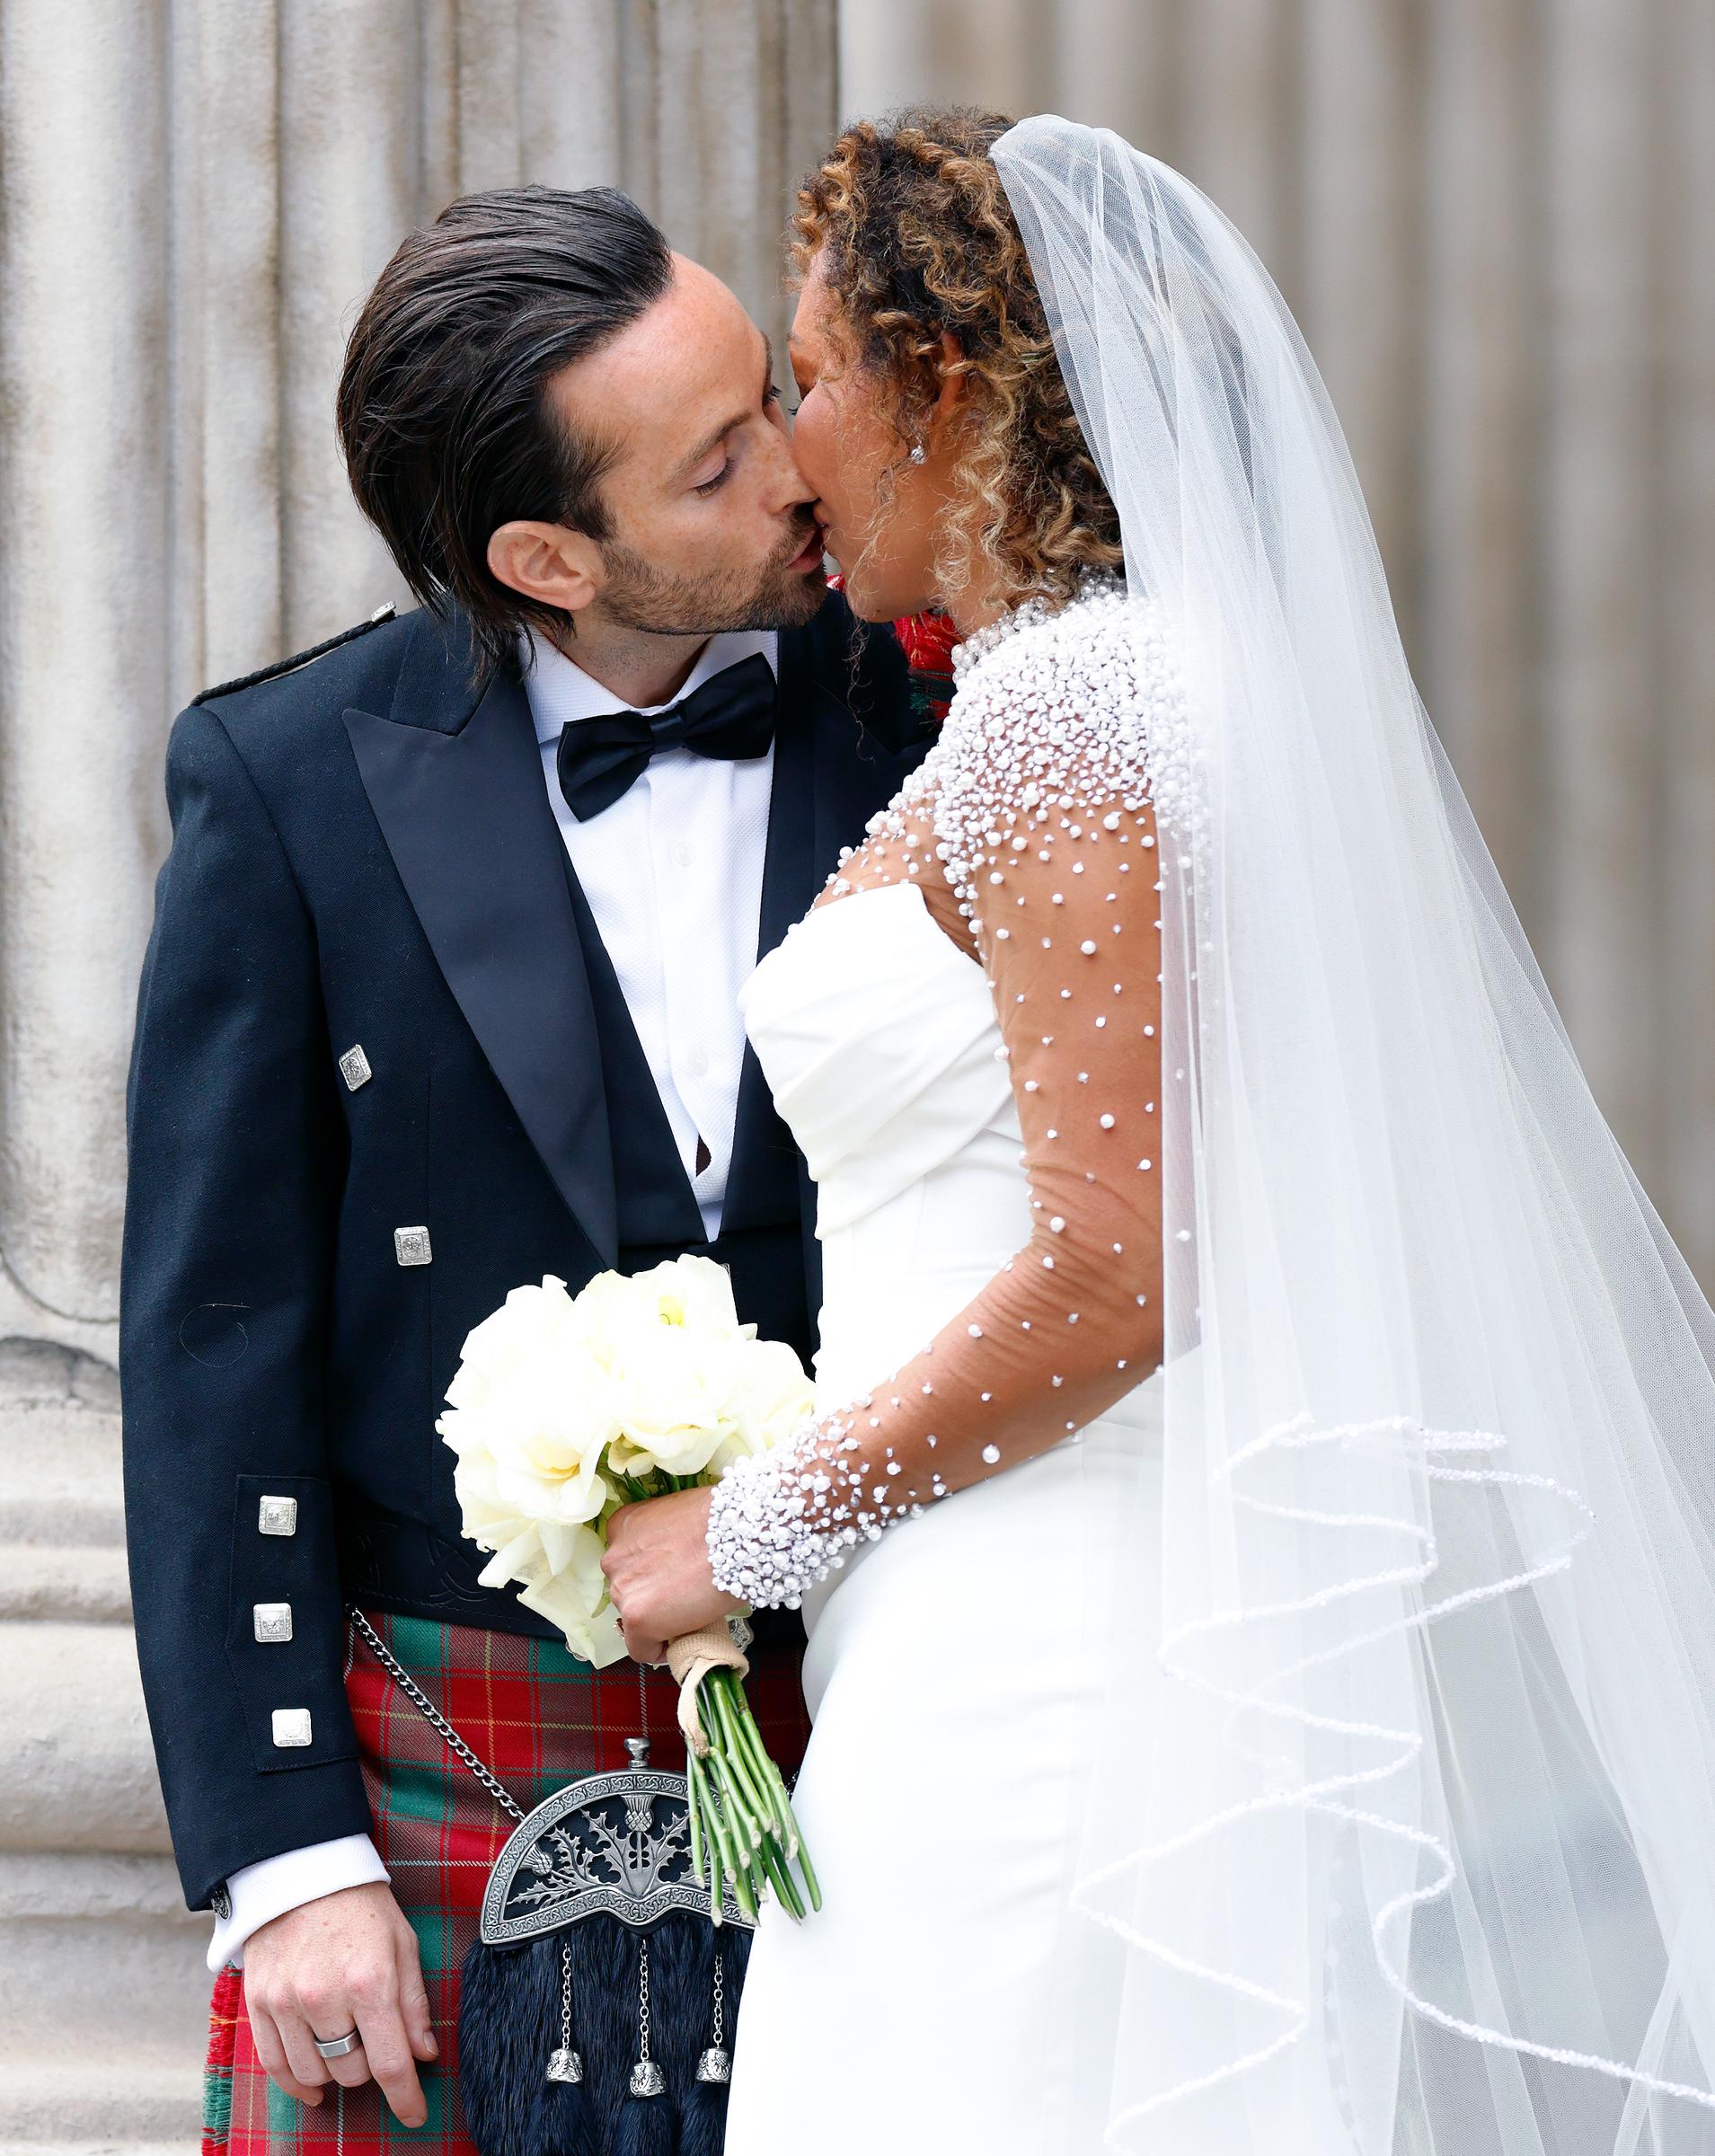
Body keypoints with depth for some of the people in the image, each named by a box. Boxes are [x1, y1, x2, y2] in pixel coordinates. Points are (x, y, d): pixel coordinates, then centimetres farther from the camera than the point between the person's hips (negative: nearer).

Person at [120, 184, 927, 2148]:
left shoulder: (920, 720, 0)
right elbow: (216, 1337, -3)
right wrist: (279, 1850, -8)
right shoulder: (293, 779, -4)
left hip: (843, 1754, 1)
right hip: (439, 1752, -1)